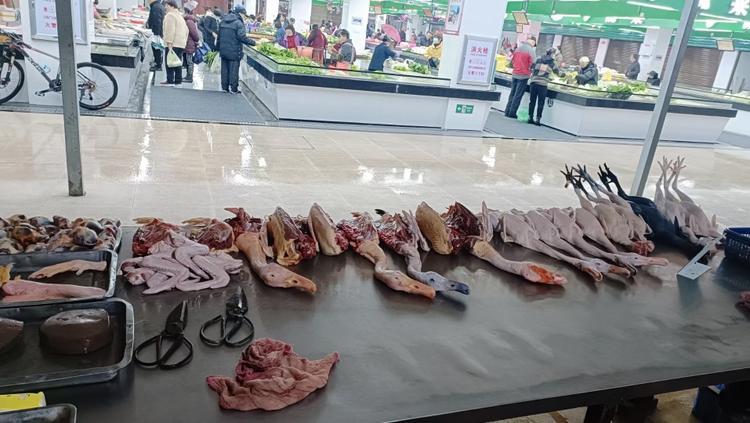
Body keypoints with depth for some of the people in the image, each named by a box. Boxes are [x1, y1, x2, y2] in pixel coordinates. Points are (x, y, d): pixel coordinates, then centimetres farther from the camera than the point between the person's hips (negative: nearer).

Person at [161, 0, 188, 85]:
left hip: (173, 44, -9)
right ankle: (178, 80, 13)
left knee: (170, 62, -6)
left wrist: (169, 43, -20)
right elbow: (186, 30, 23)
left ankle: (170, 80, -8)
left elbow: (170, 31, -17)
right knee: (178, 62, 11)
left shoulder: (170, 15, -8)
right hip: (181, 43, 9)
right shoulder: (180, 16, 21)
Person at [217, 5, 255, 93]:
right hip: (234, 51, -6)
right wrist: (252, 42, -15)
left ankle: (225, 87, 19)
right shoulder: (238, 23, -13)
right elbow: (241, 36, -21)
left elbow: (219, 36, 14)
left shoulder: (223, 21, 10)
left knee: (224, 68, 14)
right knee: (234, 69, 2)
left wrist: (218, 46, 23)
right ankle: (234, 89, 6)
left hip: (223, 50, 6)